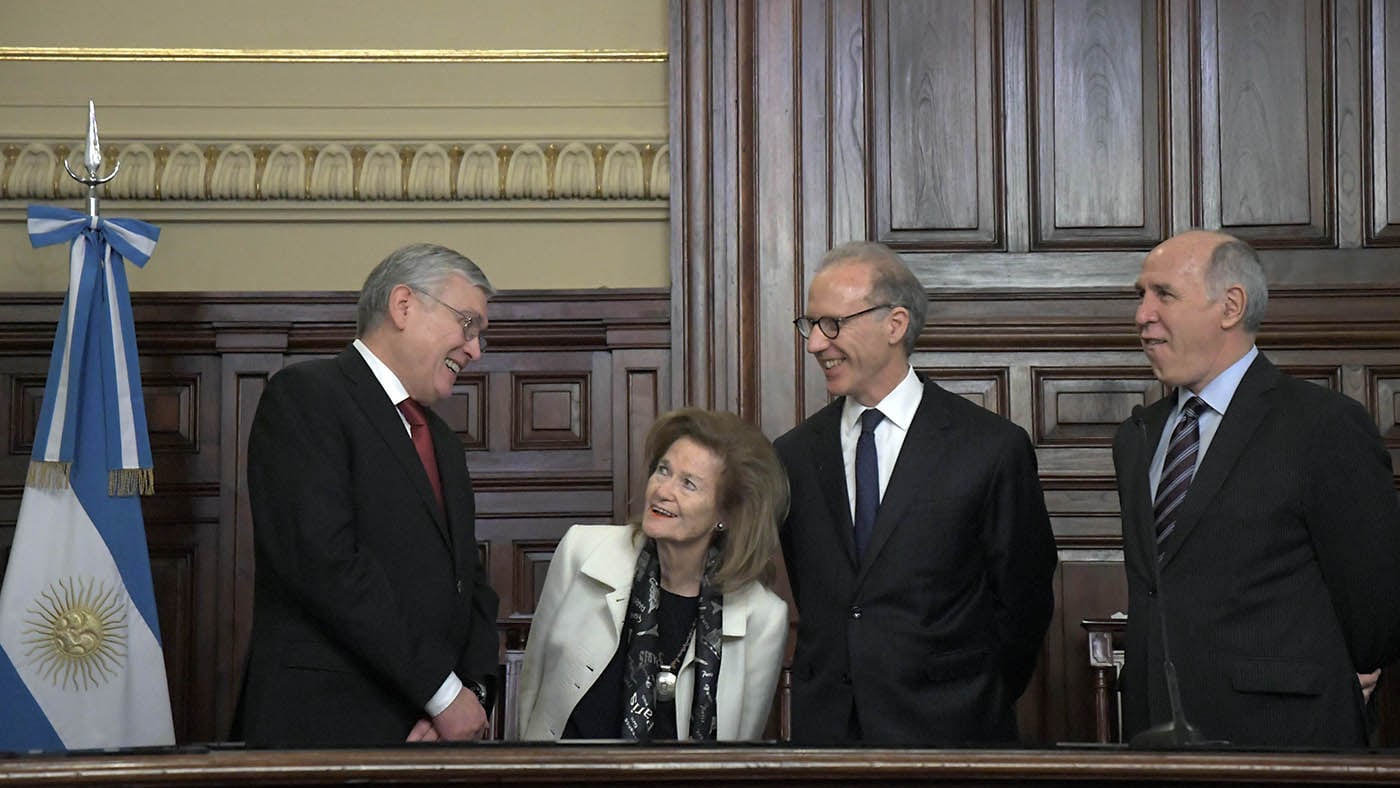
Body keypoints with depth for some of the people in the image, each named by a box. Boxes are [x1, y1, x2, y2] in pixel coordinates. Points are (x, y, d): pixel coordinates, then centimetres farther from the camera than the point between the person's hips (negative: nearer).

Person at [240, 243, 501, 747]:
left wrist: (473, 692, -2)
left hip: (435, 728, 7)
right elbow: (324, 561, -16)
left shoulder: (441, 440, 22)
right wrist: (443, 691, -15)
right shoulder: (304, 396, -5)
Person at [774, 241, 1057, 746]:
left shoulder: (993, 449, -5)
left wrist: (978, 704, 2)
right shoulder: (793, 455, 7)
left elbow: (1023, 602, -1)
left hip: (946, 730, -3)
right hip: (824, 728, 3)